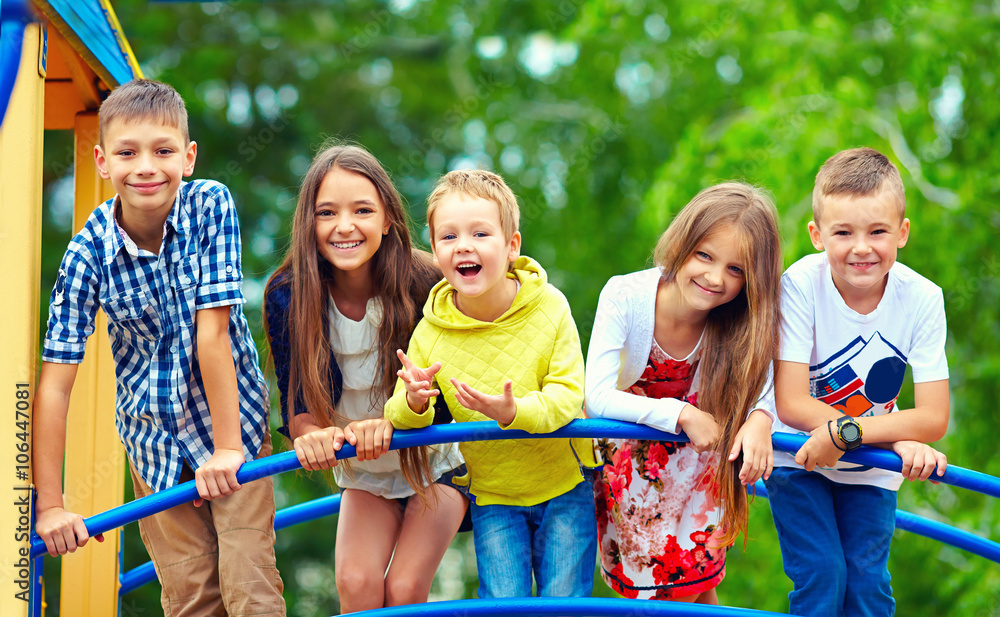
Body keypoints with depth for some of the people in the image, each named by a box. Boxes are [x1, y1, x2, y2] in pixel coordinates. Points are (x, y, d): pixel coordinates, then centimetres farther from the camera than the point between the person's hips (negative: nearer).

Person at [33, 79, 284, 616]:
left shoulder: (211, 206, -18)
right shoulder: (87, 254, -16)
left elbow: (212, 333, -20)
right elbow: (55, 382, -16)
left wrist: (226, 446, -20)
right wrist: (50, 504, -17)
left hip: (233, 417, -1)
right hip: (155, 439, 1)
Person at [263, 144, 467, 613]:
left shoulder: (426, 285, -26)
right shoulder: (287, 296, -19)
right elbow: (297, 408, -15)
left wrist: (390, 425, -41)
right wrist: (313, 435, -40)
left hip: (435, 462, -2)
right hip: (363, 473, 2)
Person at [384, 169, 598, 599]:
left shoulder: (549, 308, -14)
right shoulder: (430, 333, -12)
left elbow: (567, 394, -19)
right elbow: (399, 416, -5)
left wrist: (513, 411, -38)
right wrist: (413, 402, -30)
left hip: (564, 486, -1)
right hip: (493, 497, 1)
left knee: (565, 602, 1)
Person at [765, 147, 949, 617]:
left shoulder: (921, 299, -19)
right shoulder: (801, 284, -24)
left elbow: (933, 418, -20)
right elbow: (791, 403, -25)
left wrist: (846, 432, -35)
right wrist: (894, 439, -32)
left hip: (870, 472, 2)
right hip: (799, 458, -2)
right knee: (821, 577, -11)